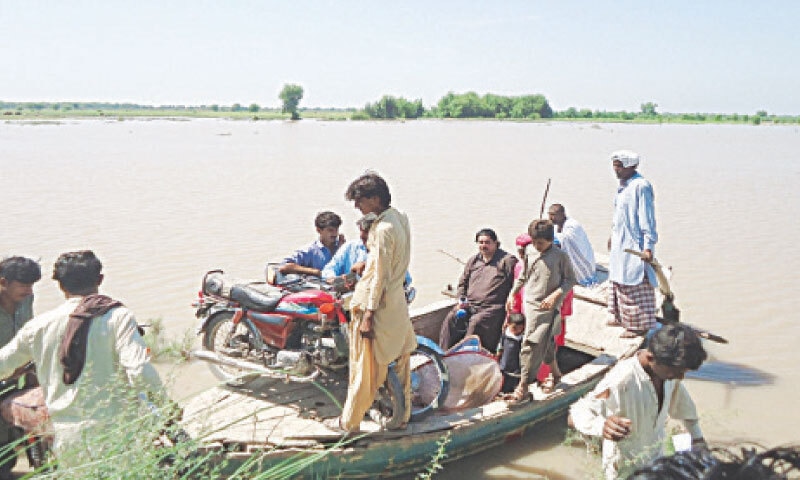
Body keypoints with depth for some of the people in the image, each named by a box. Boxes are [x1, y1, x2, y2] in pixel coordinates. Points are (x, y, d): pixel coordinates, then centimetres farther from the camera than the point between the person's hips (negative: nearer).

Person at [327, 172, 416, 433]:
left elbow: (380, 276, -22)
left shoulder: (383, 229, -22)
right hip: (397, 302, 9)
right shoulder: (400, 218, 5)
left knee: (364, 367, 4)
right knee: (400, 361, 17)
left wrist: (368, 315, -20)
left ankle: (349, 422, 17)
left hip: (377, 305, -9)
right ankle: (402, 414, 29)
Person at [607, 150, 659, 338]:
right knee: (619, 281, 18)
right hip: (620, 243, 10)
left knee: (636, 286, -2)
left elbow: (647, 218, -20)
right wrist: (613, 234, 28)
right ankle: (622, 317, 32)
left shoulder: (641, 186, -19)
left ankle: (639, 325, 8)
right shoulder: (623, 185, 9)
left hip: (634, 245, -10)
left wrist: (648, 246, -22)